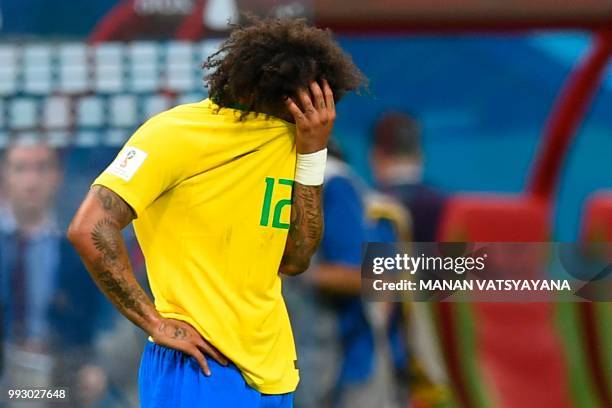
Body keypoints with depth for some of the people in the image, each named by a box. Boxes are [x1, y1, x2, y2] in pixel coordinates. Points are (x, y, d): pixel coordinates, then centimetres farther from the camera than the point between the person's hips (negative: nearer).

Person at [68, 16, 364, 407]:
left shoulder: (292, 138, 7)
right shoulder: (178, 132, -12)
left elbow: (295, 260, 1)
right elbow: (90, 229, -19)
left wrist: (313, 152, -6)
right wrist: (155, 323, -18)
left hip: (273, 374, 6)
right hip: (201, 368, -6)